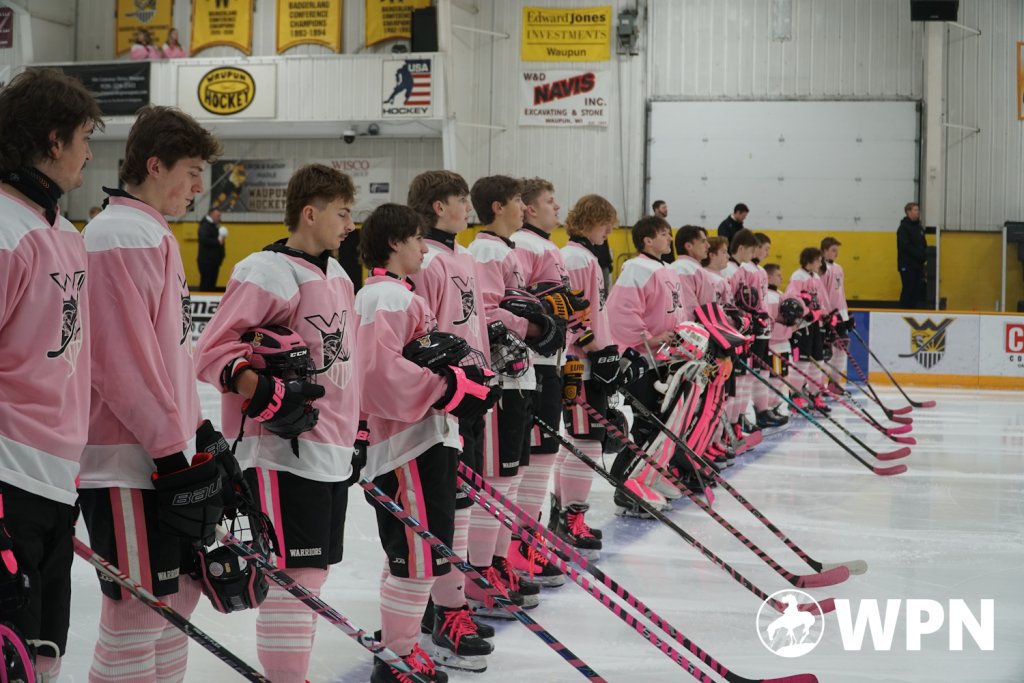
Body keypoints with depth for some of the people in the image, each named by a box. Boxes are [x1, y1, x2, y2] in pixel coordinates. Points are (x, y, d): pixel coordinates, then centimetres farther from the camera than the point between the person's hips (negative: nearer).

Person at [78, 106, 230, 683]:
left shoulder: (155, 235, 18)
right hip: (127, 463, -10)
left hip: (165, 450, 10)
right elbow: (123, 361, -21)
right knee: (140, 612, -7)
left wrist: (199, 430, 21)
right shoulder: (122, 236, -14)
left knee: (180, 592, 17)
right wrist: (173, 450, -18)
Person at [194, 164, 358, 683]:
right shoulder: (269, 273, -12)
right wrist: (259, 390, -29)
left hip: (332, 451, 9)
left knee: (312, 570, 14)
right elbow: (213, 351, -15)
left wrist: (350, 433, 26)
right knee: (294, 573, -9)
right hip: (283, 450, -9)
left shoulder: (336, 275, 15)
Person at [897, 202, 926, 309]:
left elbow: (924, 245, 18)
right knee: (907, 290, -7)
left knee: (917, 291, 4)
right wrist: (921, 255, -18)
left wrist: (925, 254, -4)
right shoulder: (903, 228, -8)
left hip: (918, 265, 7)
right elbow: (905, 247, -17)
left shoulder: (919, 228, 15)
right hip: (907, 266, -7)